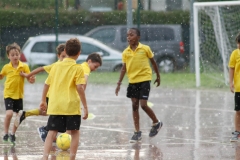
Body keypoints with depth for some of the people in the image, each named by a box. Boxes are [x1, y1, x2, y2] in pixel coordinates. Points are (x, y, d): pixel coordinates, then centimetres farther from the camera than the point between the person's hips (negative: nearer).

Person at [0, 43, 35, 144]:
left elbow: (30, 79, -4)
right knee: (9, 113, -18)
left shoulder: (24, 67, -6)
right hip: (8, 94, -2)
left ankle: (13, 134, 27)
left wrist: (32, 80, -25)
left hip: (19, 95, 2)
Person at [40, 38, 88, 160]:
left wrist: (43, 100, 25)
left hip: (54, 105, 3)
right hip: (72, 106, -3)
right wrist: (85, 106, -9)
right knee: (75, 132, 11)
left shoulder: (56, 66, 9)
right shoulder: (78, 68, -4)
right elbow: (79, 88, -12)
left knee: (52, 132, 0)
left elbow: (46, 84, 12)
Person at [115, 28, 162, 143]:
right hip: (132, 81, 4)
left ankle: (156, 123, 14)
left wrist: (158, 76, 13)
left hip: (144, 79, -4)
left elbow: (153, 62, 6)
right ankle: (137, 132, 11)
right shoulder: (125, 52, 2)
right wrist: (119, 83, 0)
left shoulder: (145, 49, -6)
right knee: (134, 105, 5)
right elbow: (124, 68, 6)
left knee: (143, 104, -11)